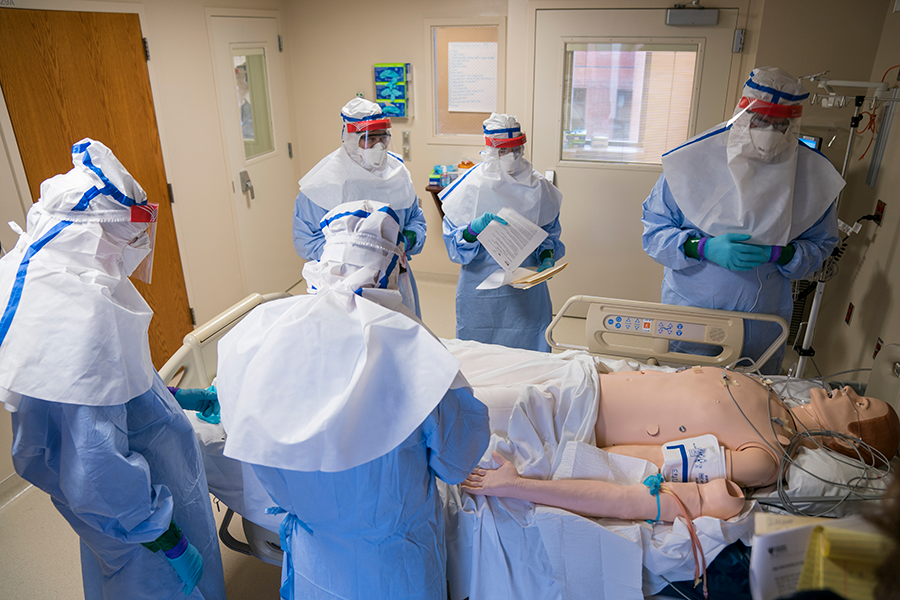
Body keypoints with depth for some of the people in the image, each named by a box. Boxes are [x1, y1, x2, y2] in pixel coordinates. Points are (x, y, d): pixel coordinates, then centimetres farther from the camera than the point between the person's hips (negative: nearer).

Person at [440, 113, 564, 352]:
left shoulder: (538, 186, 5)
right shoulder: (470, 186, -3)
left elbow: (550, 233, 15)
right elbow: (452, 244, -6)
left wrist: (547, 256, -4)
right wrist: (474, 229, -25)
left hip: (528, 290, 2)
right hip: (481, 291, -2)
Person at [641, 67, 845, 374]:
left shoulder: (812, 173, -3)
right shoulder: (693, 160, -10)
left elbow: (820, 244, 6)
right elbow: (653, 230, -8)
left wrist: (779, 253, -16)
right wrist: (705, 248, -24)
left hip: (762, 323, 2)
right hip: (689, 313, -2)